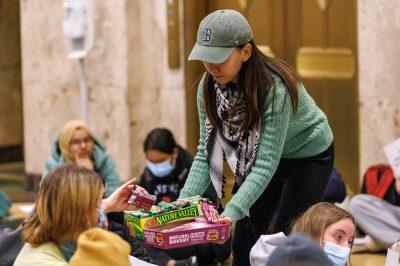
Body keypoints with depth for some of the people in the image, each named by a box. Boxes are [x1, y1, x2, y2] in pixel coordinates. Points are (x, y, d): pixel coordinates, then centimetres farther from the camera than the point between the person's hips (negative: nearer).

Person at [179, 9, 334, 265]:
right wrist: (184, 201, -28)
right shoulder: (209, 86, -18)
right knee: (244, 243, 2)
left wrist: (232, 212, -47)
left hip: (308, 155, -5)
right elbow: (206, 152, -14)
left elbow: (267, 162, -37)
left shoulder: (275, 88, -35)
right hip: (258, 155, 6)